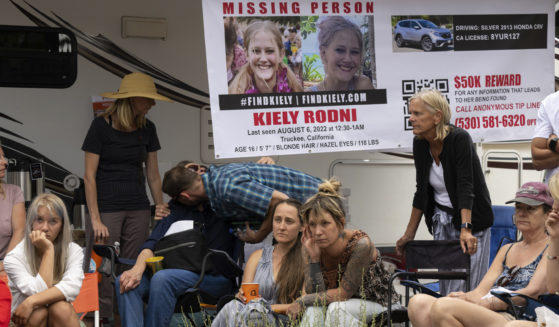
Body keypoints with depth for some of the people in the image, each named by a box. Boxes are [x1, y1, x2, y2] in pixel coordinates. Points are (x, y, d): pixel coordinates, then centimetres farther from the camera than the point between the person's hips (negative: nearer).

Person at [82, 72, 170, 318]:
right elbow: (89, 176, -7)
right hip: (107, 208, -4)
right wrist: (95, 220, -12)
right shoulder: (101, 126, -6)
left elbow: (153, 176, 14)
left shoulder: (147, 129, 8)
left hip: (138, 210, 4)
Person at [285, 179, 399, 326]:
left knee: (337, 308, -33)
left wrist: (302, 301, -19)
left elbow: (344, 293, -22)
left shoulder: (360, 244, -27)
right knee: (313, 308, -27)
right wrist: (313, 258, -26)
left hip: (378, 304, -4)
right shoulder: (315, 247, -12)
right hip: (344, 304, 4)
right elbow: (315, 294, -16)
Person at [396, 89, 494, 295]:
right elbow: (422, 191, 5)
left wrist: (466, 229, -40)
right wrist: (409, 235, 7)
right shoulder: (420, 144, -2)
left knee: (464, 289, -9)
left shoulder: (459, 139, -20)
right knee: (445, 288, 7)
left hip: (472, 220, -6)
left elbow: (465, 187, -29)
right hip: (442, 220, 6)